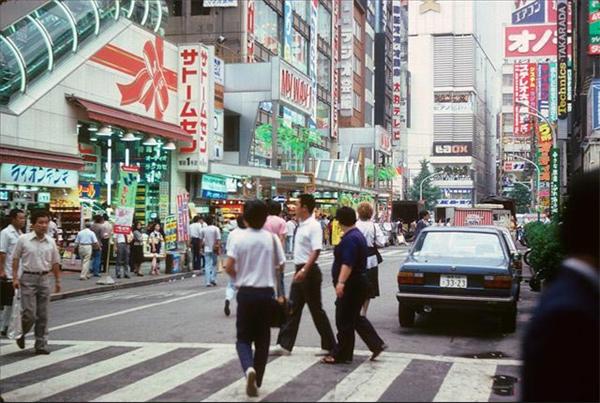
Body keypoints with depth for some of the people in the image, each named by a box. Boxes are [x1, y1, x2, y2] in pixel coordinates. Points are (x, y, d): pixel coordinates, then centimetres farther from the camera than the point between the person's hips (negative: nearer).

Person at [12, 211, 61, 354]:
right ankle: (20, 334, 21)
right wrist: (15, 278, -4)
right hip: (28, 279, -3)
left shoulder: (51, 242, 4)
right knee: (29, 314, -8)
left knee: (42, 315, 6)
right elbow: (16, 259, 1)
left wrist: (57, 281, 12)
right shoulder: (23, 239, -5)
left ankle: (41, 344, 14)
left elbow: (55, 262, 12)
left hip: (44, 279, 3)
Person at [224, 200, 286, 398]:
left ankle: (249, 368, -19)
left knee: (243, 337, 9)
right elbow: (280, 264, 2)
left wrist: (238, 278, 9)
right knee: (262, 339, 13)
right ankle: (256, 382, 15)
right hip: (266, 292, 1)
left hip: (246, 292, -1)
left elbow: (228, 267, -12)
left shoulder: (240, 238, -7)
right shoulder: (271, 238, -3)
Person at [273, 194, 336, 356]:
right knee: (293, 308, 9)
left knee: (316, 309, 0)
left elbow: (316, 251, -25)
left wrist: (304, 270, -31)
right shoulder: (301, 225, 11)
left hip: (309, 271, -9)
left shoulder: (314, 226, -16)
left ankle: (329, 346, 12)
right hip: (300, 271, 9)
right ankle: (285, 345, 12)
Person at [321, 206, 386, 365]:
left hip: (351, 285, -10)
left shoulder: (350, 238, -19)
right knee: (355, 318, 17)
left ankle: (341, 355, 5)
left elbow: (347, 264, -28)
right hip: (359, 282, 10)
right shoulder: (358, 235, 14)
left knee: (344, 321, -2)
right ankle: (376, 344, 17)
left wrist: (341, 282, -32)